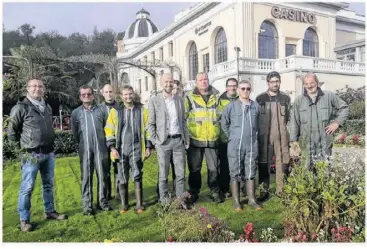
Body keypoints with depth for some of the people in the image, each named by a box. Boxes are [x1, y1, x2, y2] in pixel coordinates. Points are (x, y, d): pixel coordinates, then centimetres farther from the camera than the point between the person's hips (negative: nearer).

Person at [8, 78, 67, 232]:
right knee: (27, 188, 1)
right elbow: (12, 132, -4)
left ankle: (50, 212, 30)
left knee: (48, 184, 16)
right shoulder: (20, 108, -10)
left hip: (49, 152, 7)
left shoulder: (47, 107, 10)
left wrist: (50, 140, 13)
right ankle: (24, 220, 14)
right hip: (31, 155, -6)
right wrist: (26, 141, 3)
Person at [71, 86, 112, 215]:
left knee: (102, 176, 5)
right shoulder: (76, 113, 7)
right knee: (86, 177, 3)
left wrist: (105, 143, 8)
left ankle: (102, 201, 17)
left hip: (101, 148, 1)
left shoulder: (100, 110, 6)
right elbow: (74, 132, 12)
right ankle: (87, 205, 10)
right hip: (85, 150, 0)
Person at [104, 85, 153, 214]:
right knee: (122, 178, 7)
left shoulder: (142, 110, 5)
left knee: (137, 176, 1)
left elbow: (148, 129, 6)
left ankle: (139, 204, 11)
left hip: (136, 148, -1)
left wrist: (148, 146, 1)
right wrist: (112, 147, -5)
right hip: (121, 149, 1)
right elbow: (109, 130, 4)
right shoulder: (115, 111, 5)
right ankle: (124, 204, 20)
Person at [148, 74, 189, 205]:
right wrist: (155, 141, -7)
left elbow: (183, 120, 15)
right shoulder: (154, 101, 0)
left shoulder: (179, 99, 11)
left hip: (179, 140, 3)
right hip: (163, 142, -3)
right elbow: (151, 124, 1)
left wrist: (186, 138, 9)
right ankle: (164, 201, 17)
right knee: (163, 174, 5)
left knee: (181, 173, 7)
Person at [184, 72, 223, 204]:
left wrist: (219, 132, 14)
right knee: (195, 168, 9)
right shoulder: (189, 97, 1)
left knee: (213, 168, 9)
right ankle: (193, 193, 23)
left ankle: (215, 192, 25)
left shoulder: (216, 96, 8)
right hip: (195, 139, -2)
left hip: (212, 139, 2)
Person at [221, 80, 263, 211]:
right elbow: (224, 123, 5)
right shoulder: (231, 106, -2)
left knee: (250, 173, 10)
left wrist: (254, 135, 12)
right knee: (235, 174, 4)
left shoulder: (256, 106, 6)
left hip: (252, 145, 3)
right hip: (235, 146, -2)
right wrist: (231, 137, 6)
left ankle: (252, 199, 22)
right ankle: (236, 201, 13)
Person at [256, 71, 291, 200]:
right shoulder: (260, 98, 5)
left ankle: (282, 190, 11)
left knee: (282, 163, 0)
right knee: (264, 164, 4)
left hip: (282, 137, 0)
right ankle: (264, 190, 13)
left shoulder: (286, 98, 8)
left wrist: (289, 134, 0)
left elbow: (290, 118, 8)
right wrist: (257, 134, 1)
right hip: (264, 137, 0)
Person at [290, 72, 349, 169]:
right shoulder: (298, 100, 4)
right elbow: (294, 121, 6)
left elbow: (344, 108, 14)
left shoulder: (329, 96, 4)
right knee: (309, 169, 5)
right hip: (307, 142, 0)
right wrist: (294, 139, 3)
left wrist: (337, 122, 1)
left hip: (325, 142, 0)